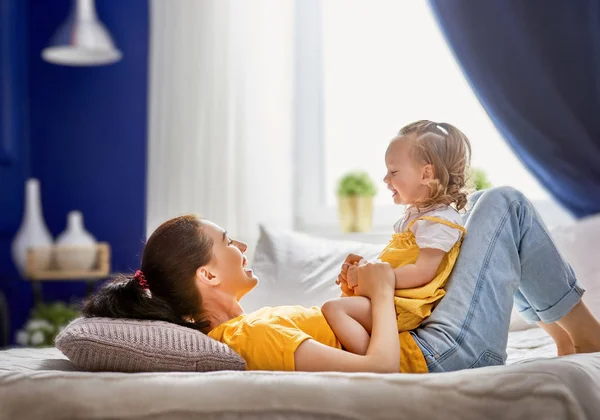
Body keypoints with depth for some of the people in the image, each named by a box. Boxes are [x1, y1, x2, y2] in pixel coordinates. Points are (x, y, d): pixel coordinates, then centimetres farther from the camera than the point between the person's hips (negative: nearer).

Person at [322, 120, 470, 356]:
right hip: (386, 296, 12)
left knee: (334, 308, -26)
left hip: (406, 308, -12)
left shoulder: (439, 222, -13)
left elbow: (422, 272, -23)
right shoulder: (413, 216, 20)